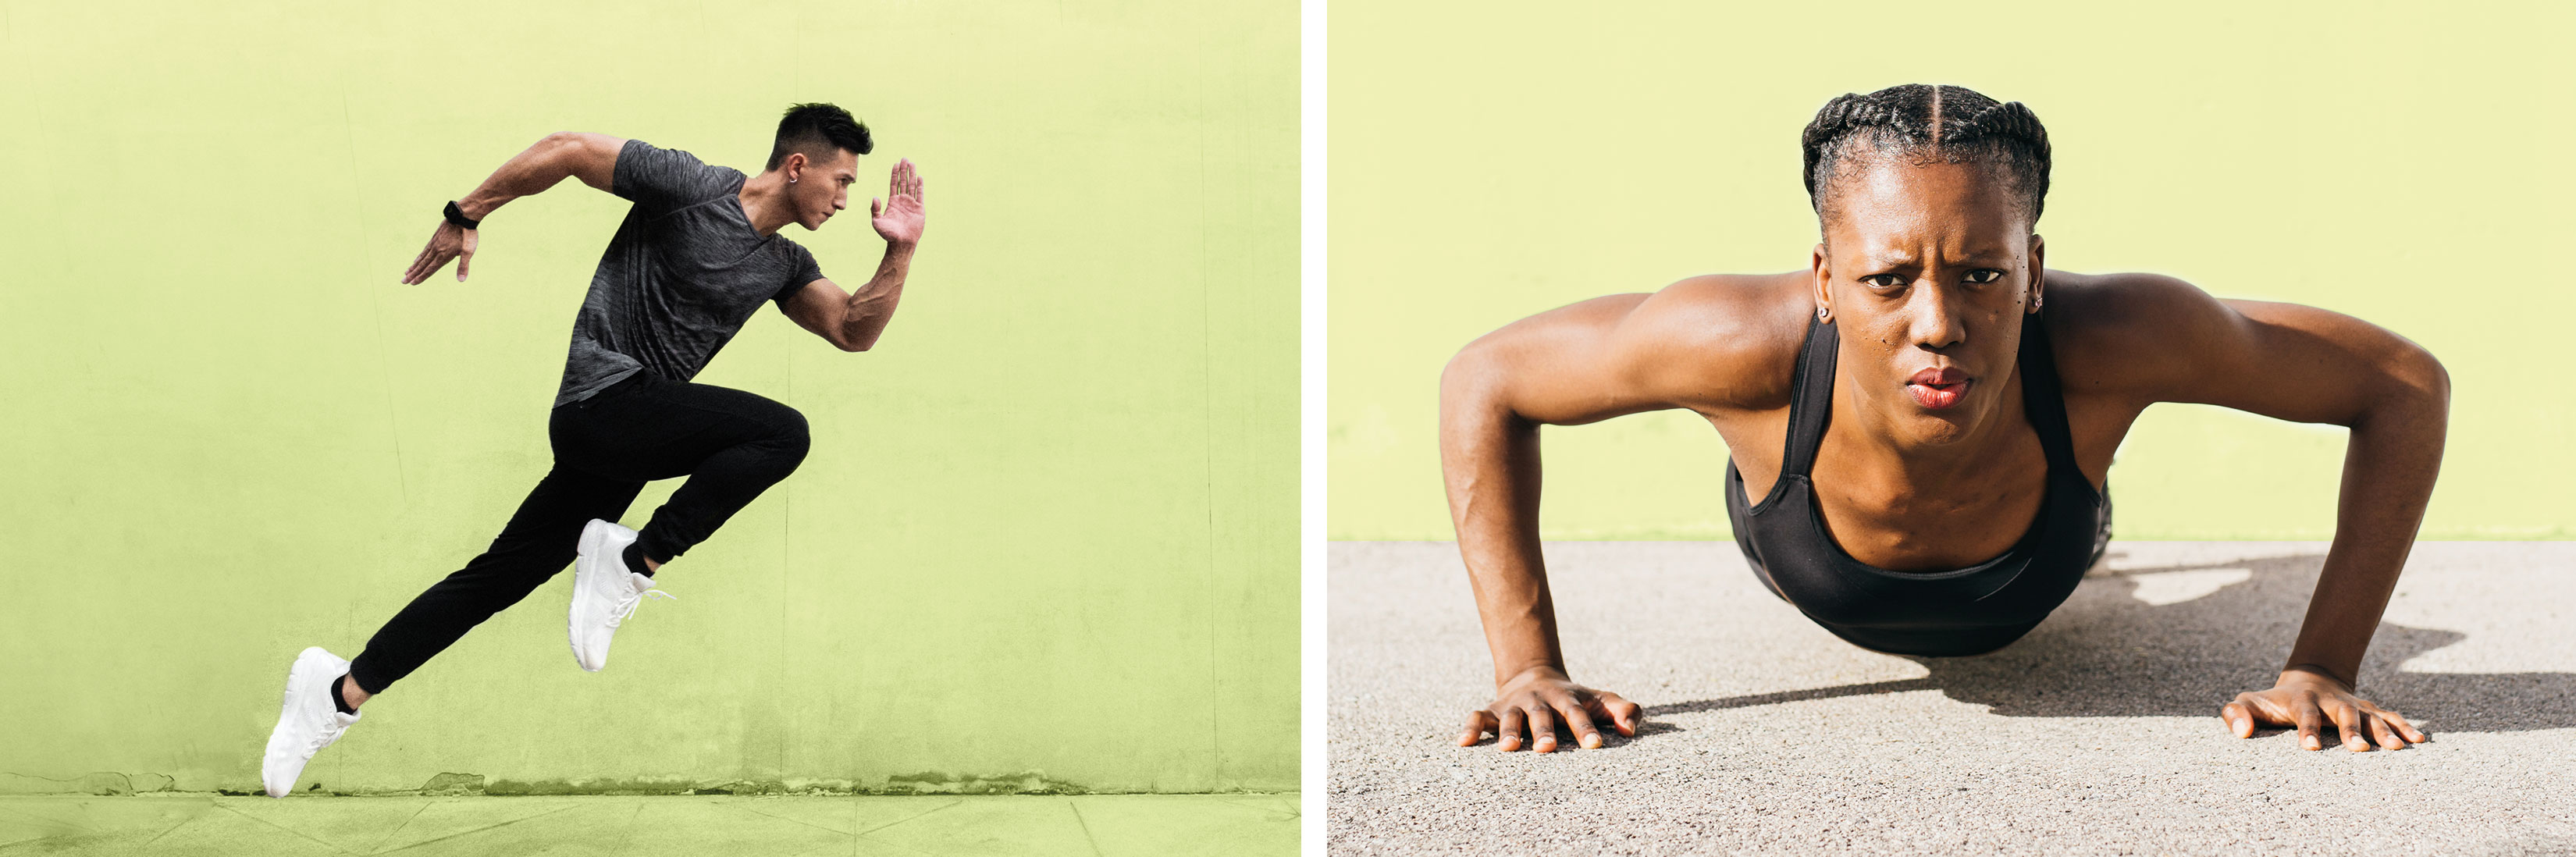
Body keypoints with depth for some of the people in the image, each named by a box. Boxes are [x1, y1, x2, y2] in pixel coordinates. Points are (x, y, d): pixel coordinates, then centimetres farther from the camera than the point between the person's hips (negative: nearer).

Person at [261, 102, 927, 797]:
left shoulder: (783, 265, 14)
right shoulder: (694, 188, -9)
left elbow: (855, 331, 11)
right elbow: (566, 150, -6)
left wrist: (901, 251, -1)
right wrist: (465, 218, -3)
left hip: (629, 432, 8)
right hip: (604, 397, -8)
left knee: (500, 577, 10)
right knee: (781, 433, -21)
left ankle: (339, 694, 17)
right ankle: (634, 563, -16)